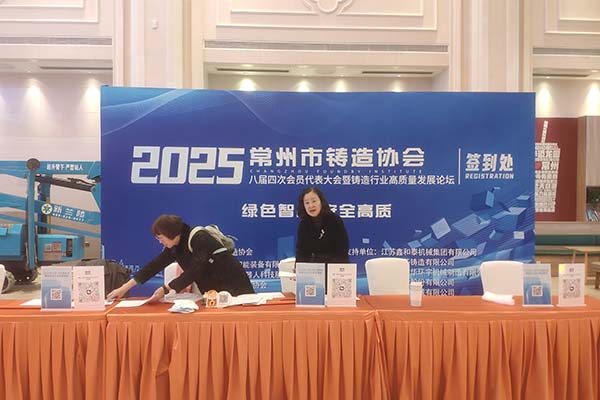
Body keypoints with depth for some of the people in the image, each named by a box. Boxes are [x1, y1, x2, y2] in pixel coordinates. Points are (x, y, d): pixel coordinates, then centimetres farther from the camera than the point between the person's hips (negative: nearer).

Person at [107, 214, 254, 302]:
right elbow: (154, 266, 4)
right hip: (212, 291, 7)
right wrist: (124, 288, 3)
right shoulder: (175, 247, 3)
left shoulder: (199, 238, -21)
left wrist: (165, 289, -25)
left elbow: (193, 272, -25)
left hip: (233, 286, -7)